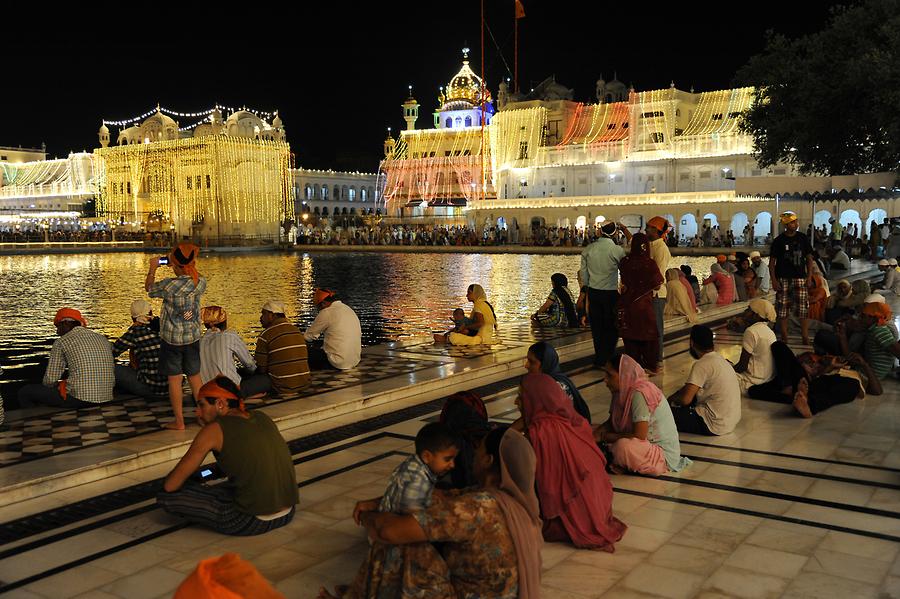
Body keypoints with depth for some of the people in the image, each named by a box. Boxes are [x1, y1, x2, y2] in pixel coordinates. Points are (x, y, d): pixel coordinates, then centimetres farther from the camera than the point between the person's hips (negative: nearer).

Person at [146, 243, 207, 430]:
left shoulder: (169, 285, -20)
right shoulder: (201, 283, -9)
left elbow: (149, 287, 0)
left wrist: (152, 269, 13)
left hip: (172, 338, -4)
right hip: (193, 337, 4)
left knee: (174, 379, 6)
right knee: (195, 377, 16)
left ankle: (179, 421, 12)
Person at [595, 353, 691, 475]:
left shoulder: (639, 394, -25)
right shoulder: (624, 390, 0)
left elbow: (639, 436, -27)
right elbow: (612, 422, 8)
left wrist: (604, 437, -20)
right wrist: (595, 433, -12)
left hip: (664, 455, -9)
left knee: (623, 446, -34)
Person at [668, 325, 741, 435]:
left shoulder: (702, 365, -19)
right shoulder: (719, 359, 9)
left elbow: (685, 399, -21)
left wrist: (671, 399, -1)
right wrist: (675, 396, 15)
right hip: (732, 420, 9)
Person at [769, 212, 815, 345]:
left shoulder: (802, 238, 5)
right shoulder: (779, 241, -1)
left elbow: (809, 258, 10)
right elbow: (772, 261, 0)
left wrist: (809, 276, 2)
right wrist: (773, 280, -8)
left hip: (800, 278, 2)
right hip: (783, 279, -2)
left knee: (803, 308, -2)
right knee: (783, 309, 1)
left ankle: (805, 337, 5)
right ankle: (784, 337, 12)